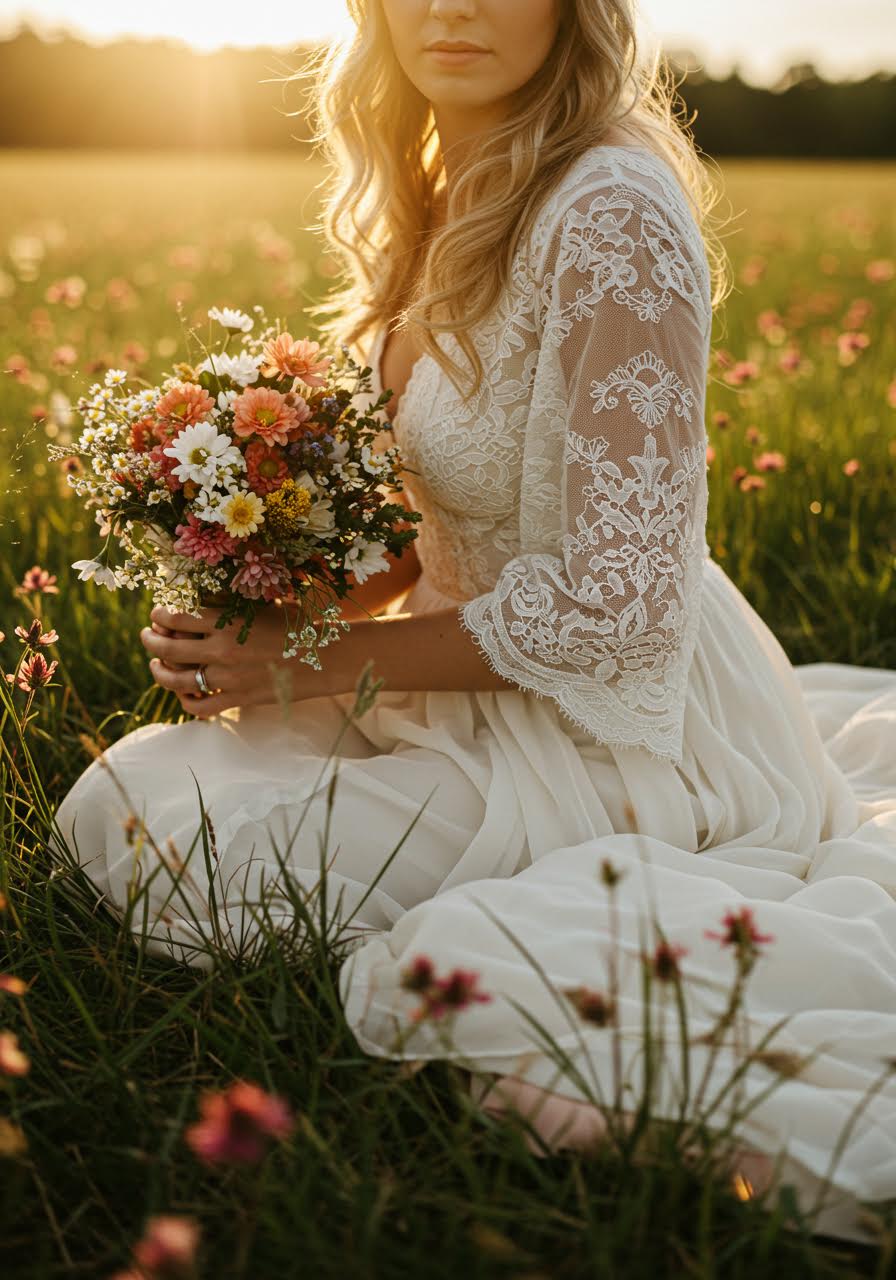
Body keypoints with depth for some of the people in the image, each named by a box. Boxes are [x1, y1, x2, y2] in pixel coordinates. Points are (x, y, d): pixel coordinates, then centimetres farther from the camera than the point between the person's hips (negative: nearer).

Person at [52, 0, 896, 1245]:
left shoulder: (611, 213, -22)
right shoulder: (444, 203, 6)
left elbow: (613, 602, -24)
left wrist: (311, 665, -16)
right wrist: (288, 609, -3)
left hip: (614, 721, -9)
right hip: (485, 686, 9)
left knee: (177, 857, -16)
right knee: (116, 797, 7)